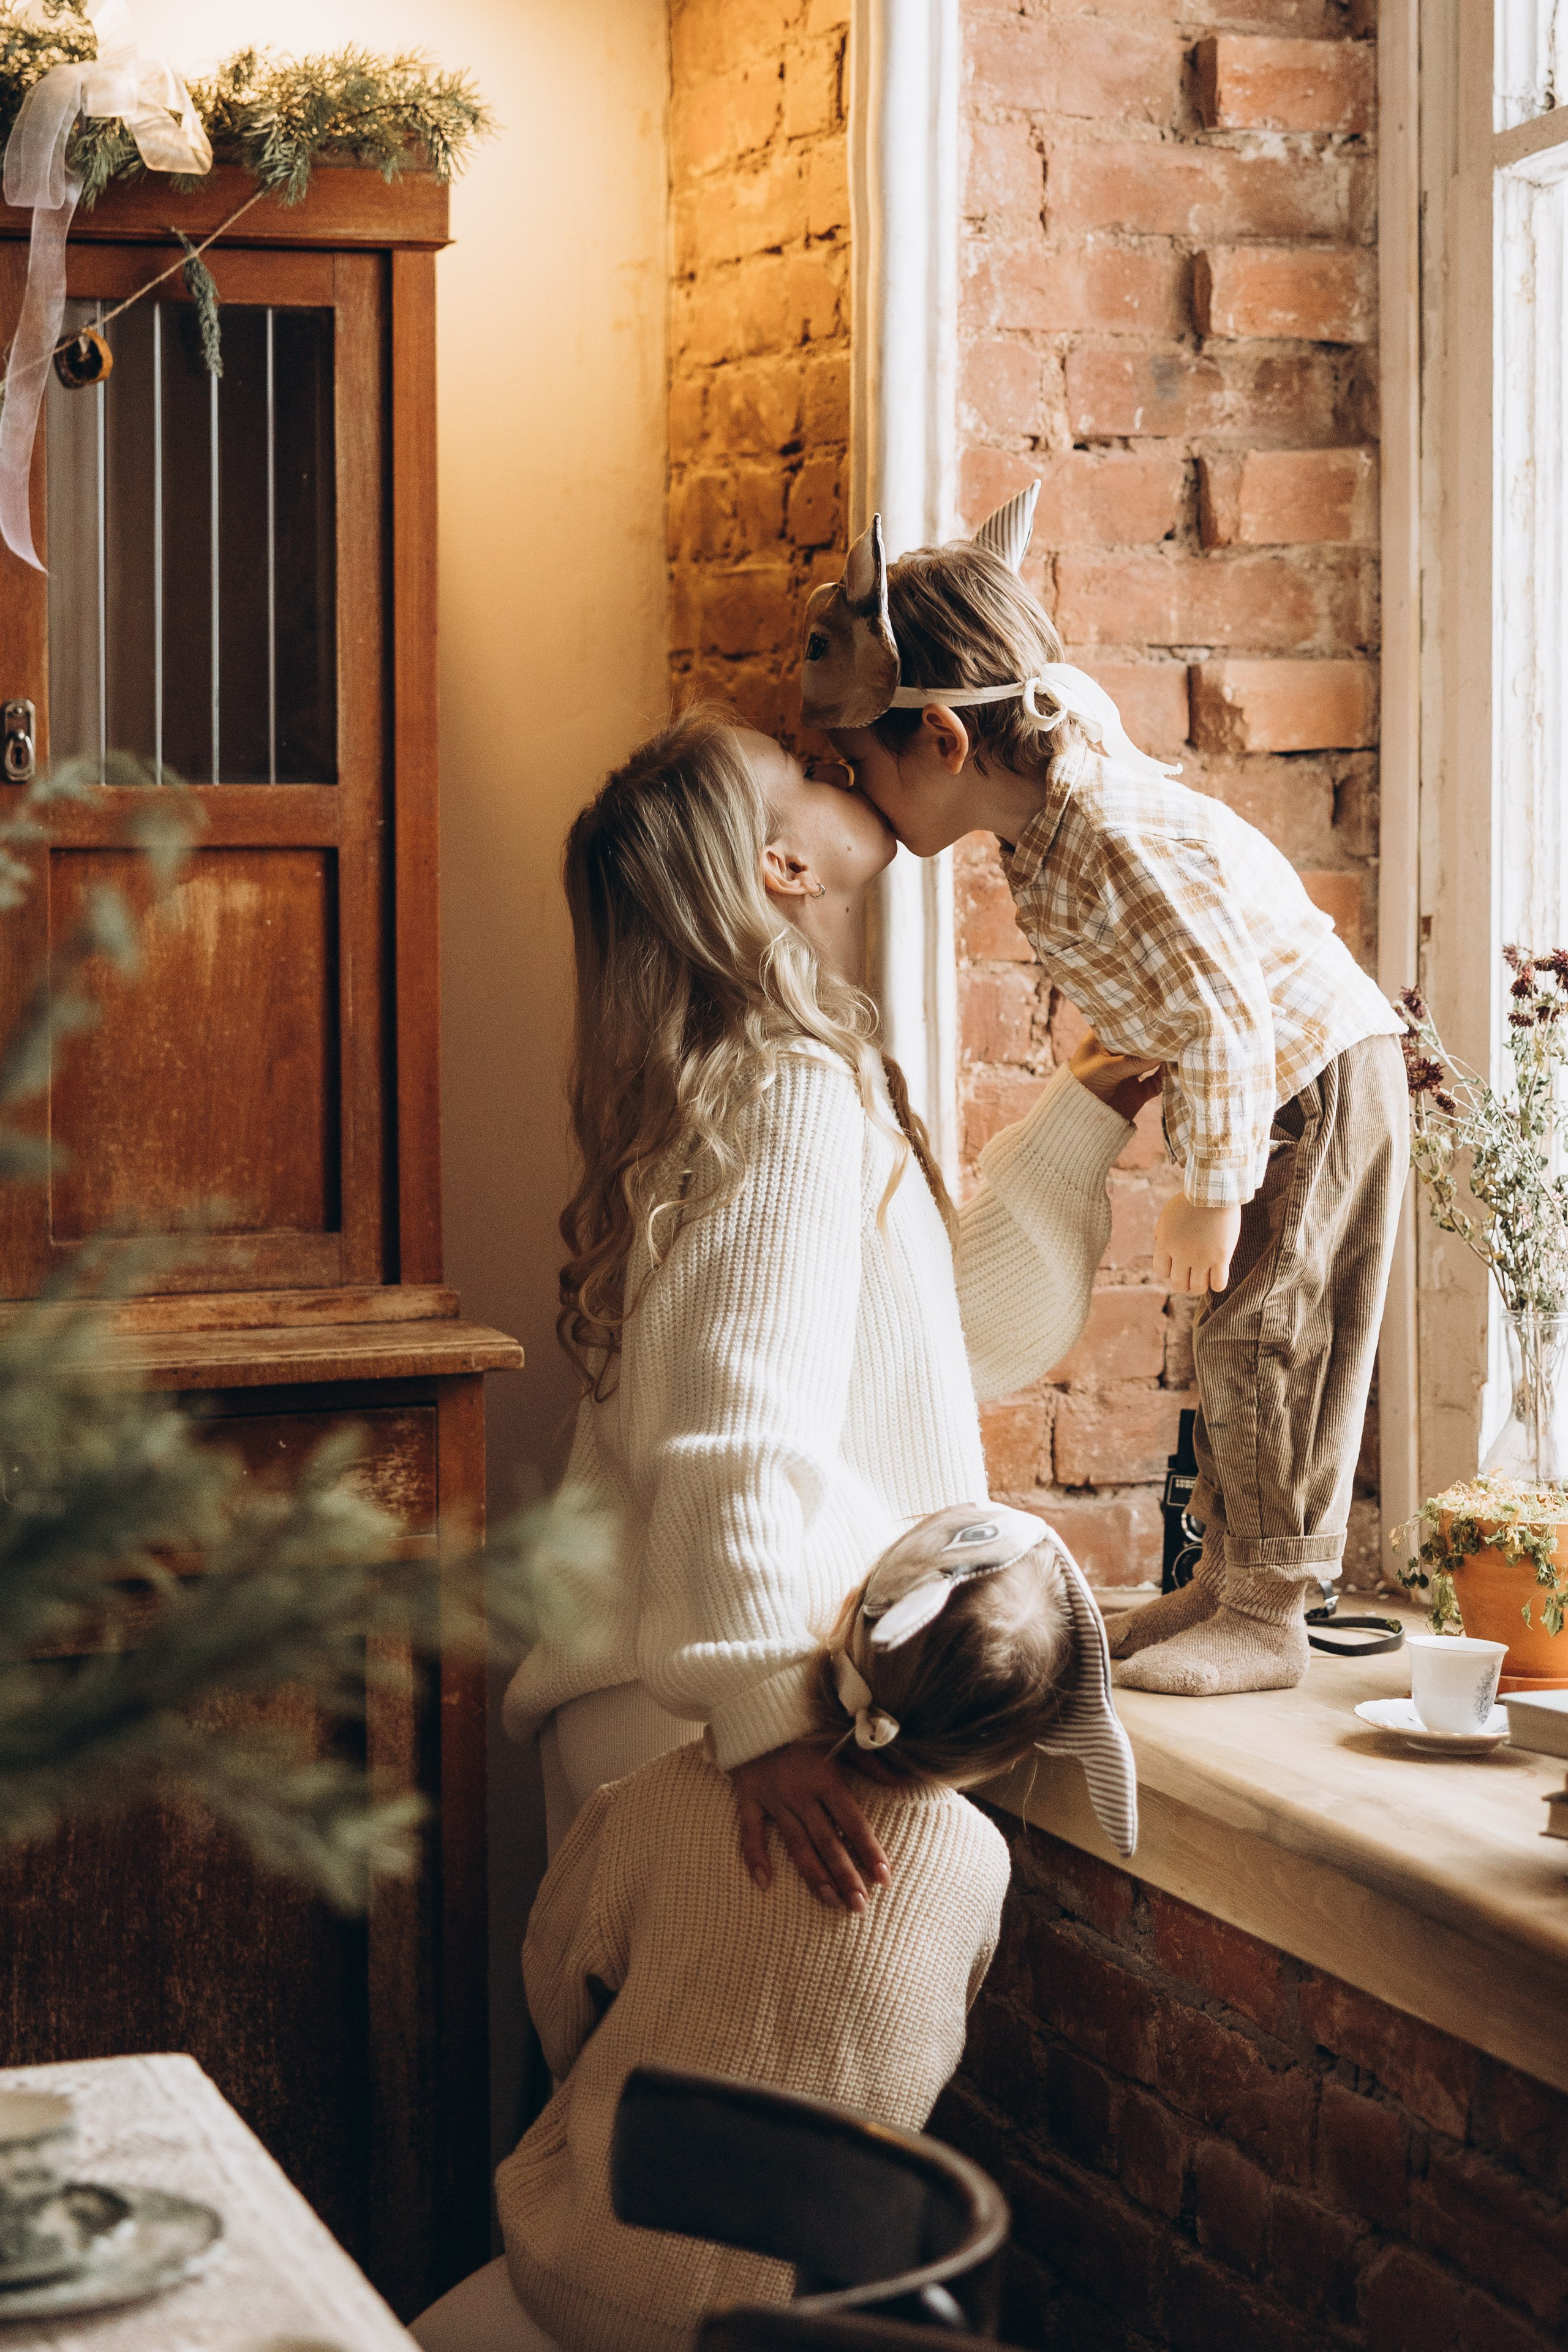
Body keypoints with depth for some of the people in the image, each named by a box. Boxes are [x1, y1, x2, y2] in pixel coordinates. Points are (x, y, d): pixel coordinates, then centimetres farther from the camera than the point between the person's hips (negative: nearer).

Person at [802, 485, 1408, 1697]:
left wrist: (1209, 1196, -20)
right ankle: (1230, 1573, 21)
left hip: (1316, 1076, -9)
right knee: (1232, 1332, 12)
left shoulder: (1112, 841, -31)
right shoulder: (1046, 805, -3)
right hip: (1253, 1075, 9)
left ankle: (1270, 1618, 1)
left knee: (1260, 1333, -7)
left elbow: (1225, 1018, -29)